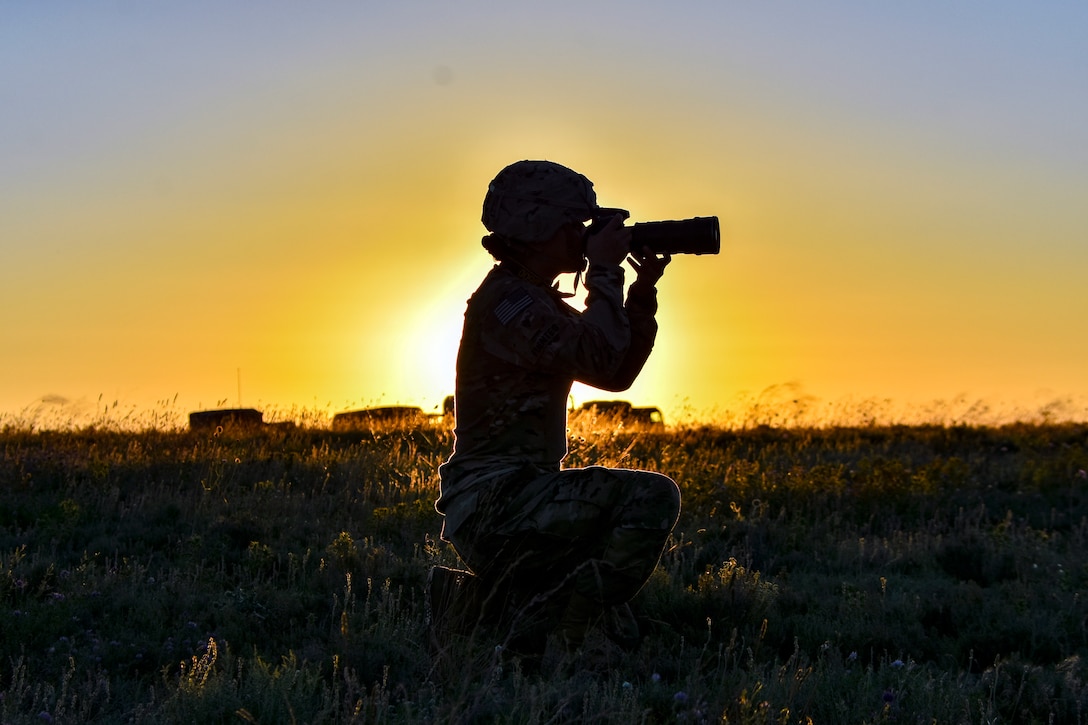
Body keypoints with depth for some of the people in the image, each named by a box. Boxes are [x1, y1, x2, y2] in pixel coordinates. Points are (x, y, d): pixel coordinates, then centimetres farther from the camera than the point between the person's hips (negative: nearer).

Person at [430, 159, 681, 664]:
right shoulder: (505, 300, -13)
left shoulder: (537, 301, 19)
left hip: (519, 494, 11)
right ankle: (553, 636, -18)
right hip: (492, 502, -11)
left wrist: (643, 290, 10)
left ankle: (477, 602, 15)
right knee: (653, 497, -23)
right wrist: (605, 272, -15)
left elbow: (618, 373, 20)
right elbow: (597, 358, -26)